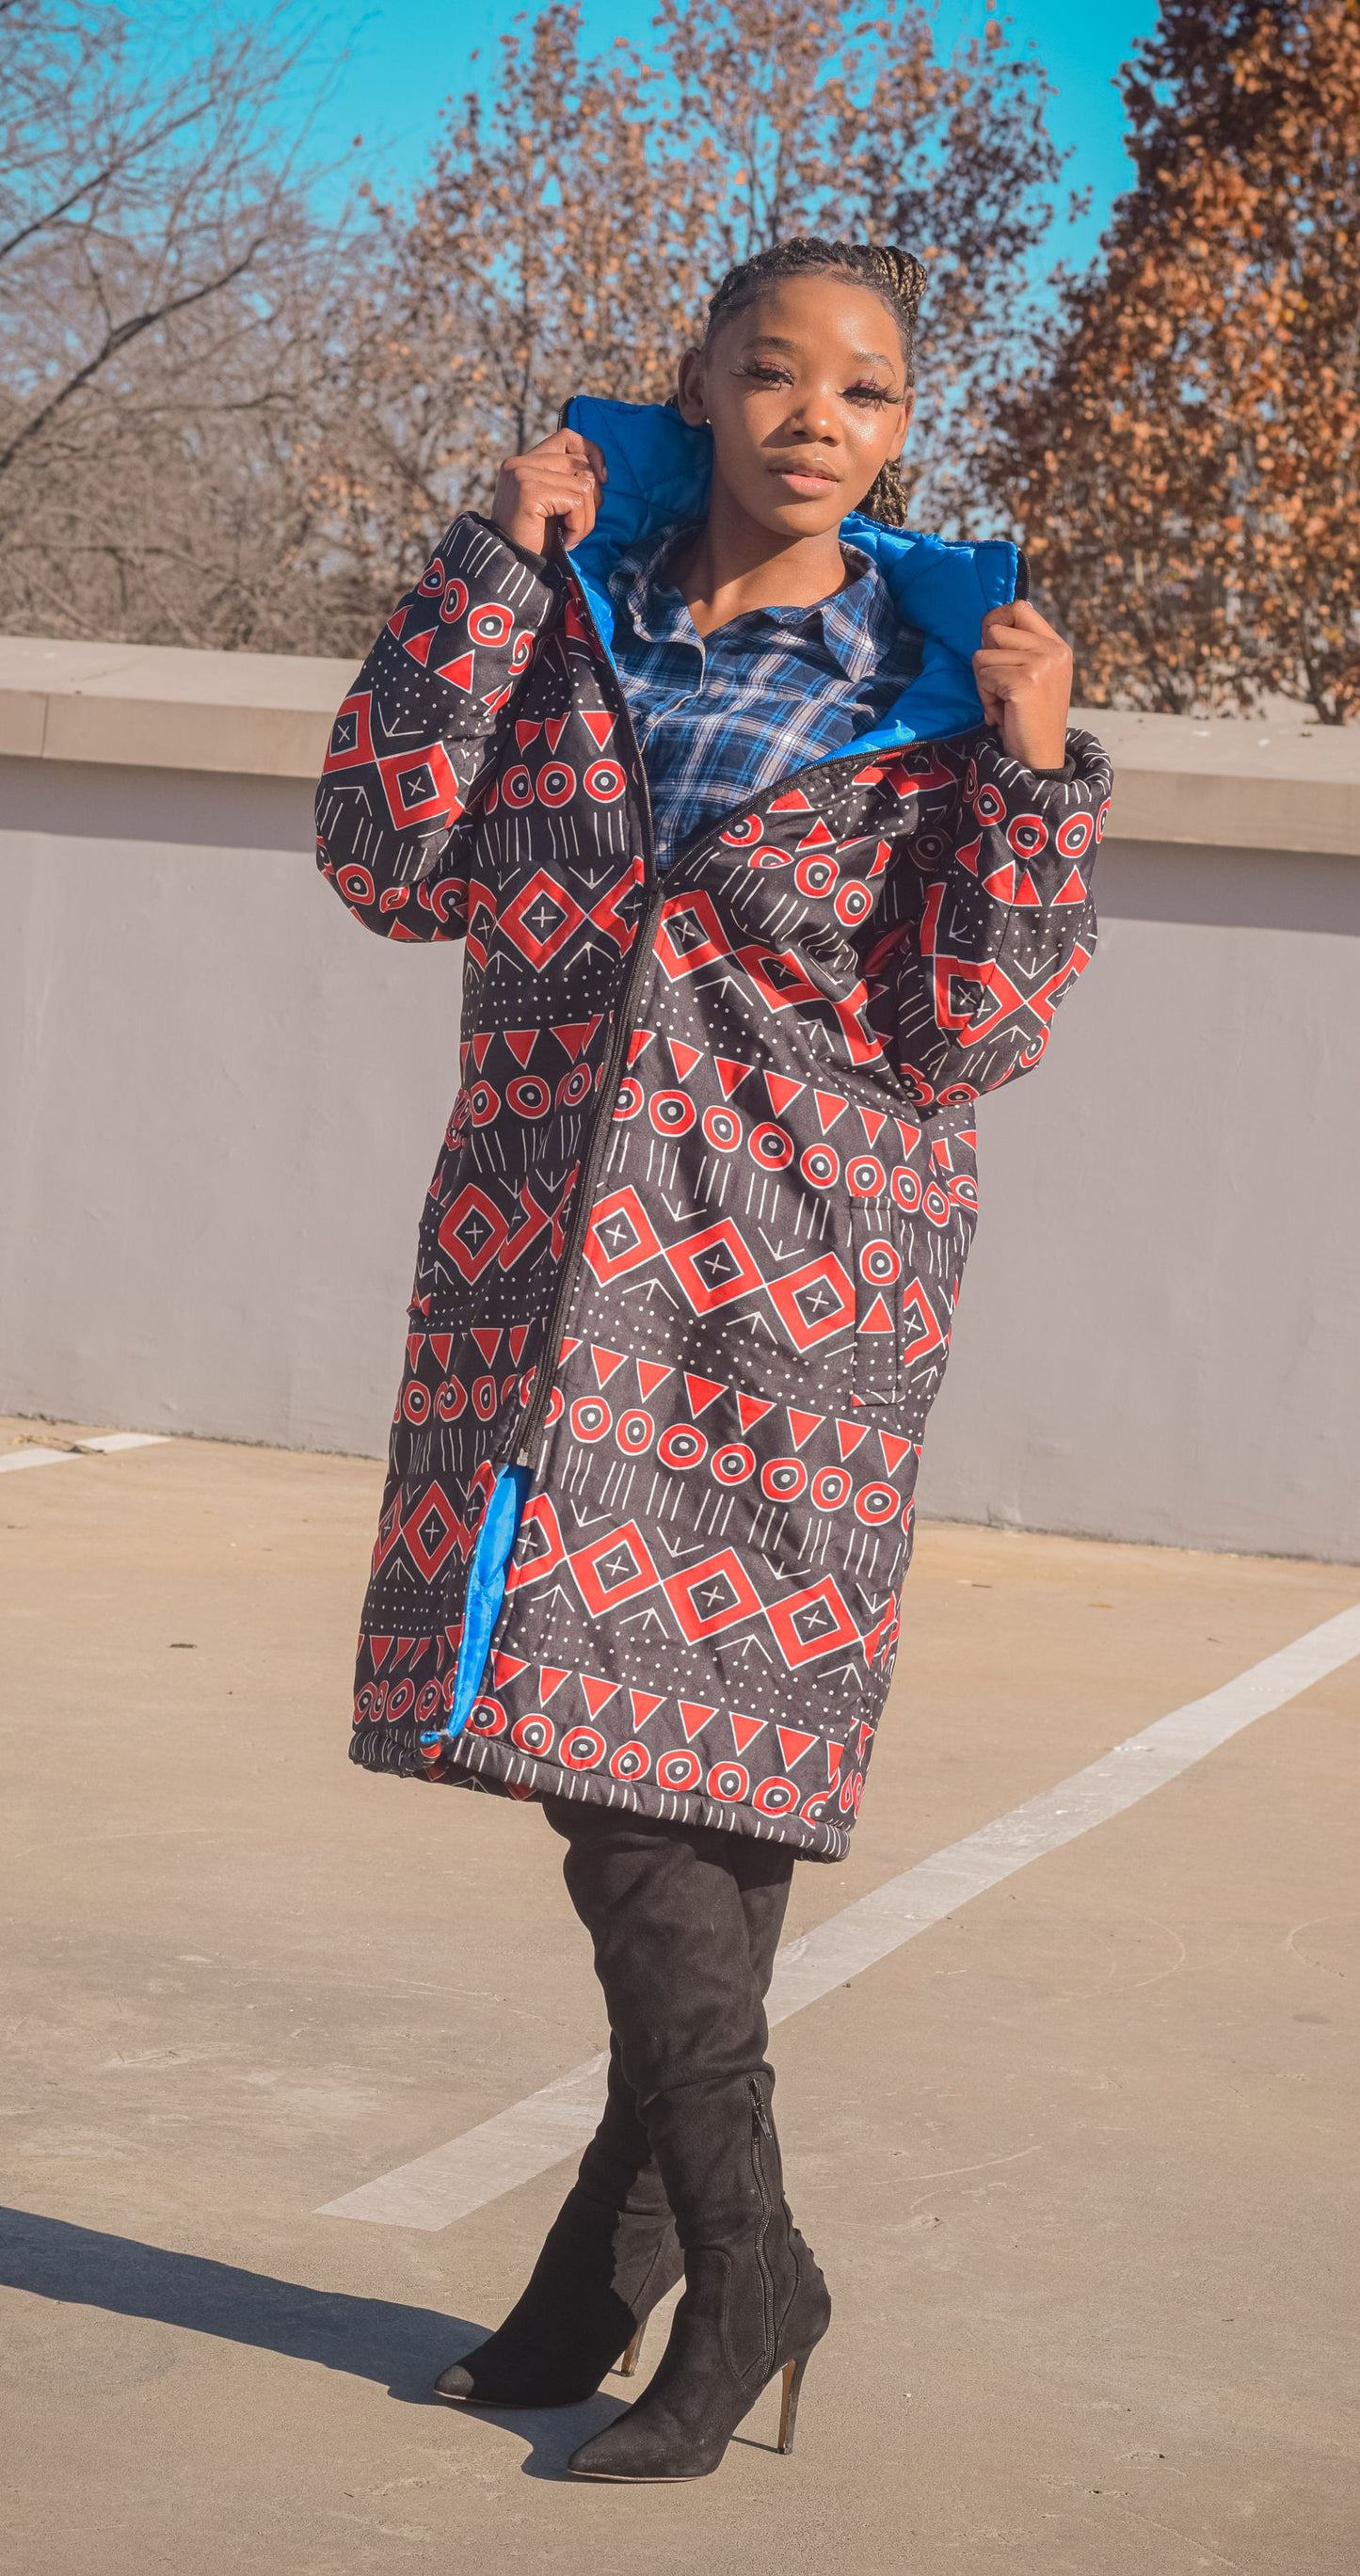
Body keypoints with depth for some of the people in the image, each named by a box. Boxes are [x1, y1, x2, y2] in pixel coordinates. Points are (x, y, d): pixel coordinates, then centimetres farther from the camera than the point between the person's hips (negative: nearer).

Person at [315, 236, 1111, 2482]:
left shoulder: (941, 675, -1)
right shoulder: (577, 615, 8)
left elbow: (964, 1038, -5)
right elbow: (393, 863, -2)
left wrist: (1034, 773, -16)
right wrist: (495, 565, -4)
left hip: (793, 1282, -3)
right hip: (555, 1260, 4)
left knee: (693, 1743, -7)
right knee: (603, 1729, 4)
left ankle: (731, 2263, 4)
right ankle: (724, 2262, 16)